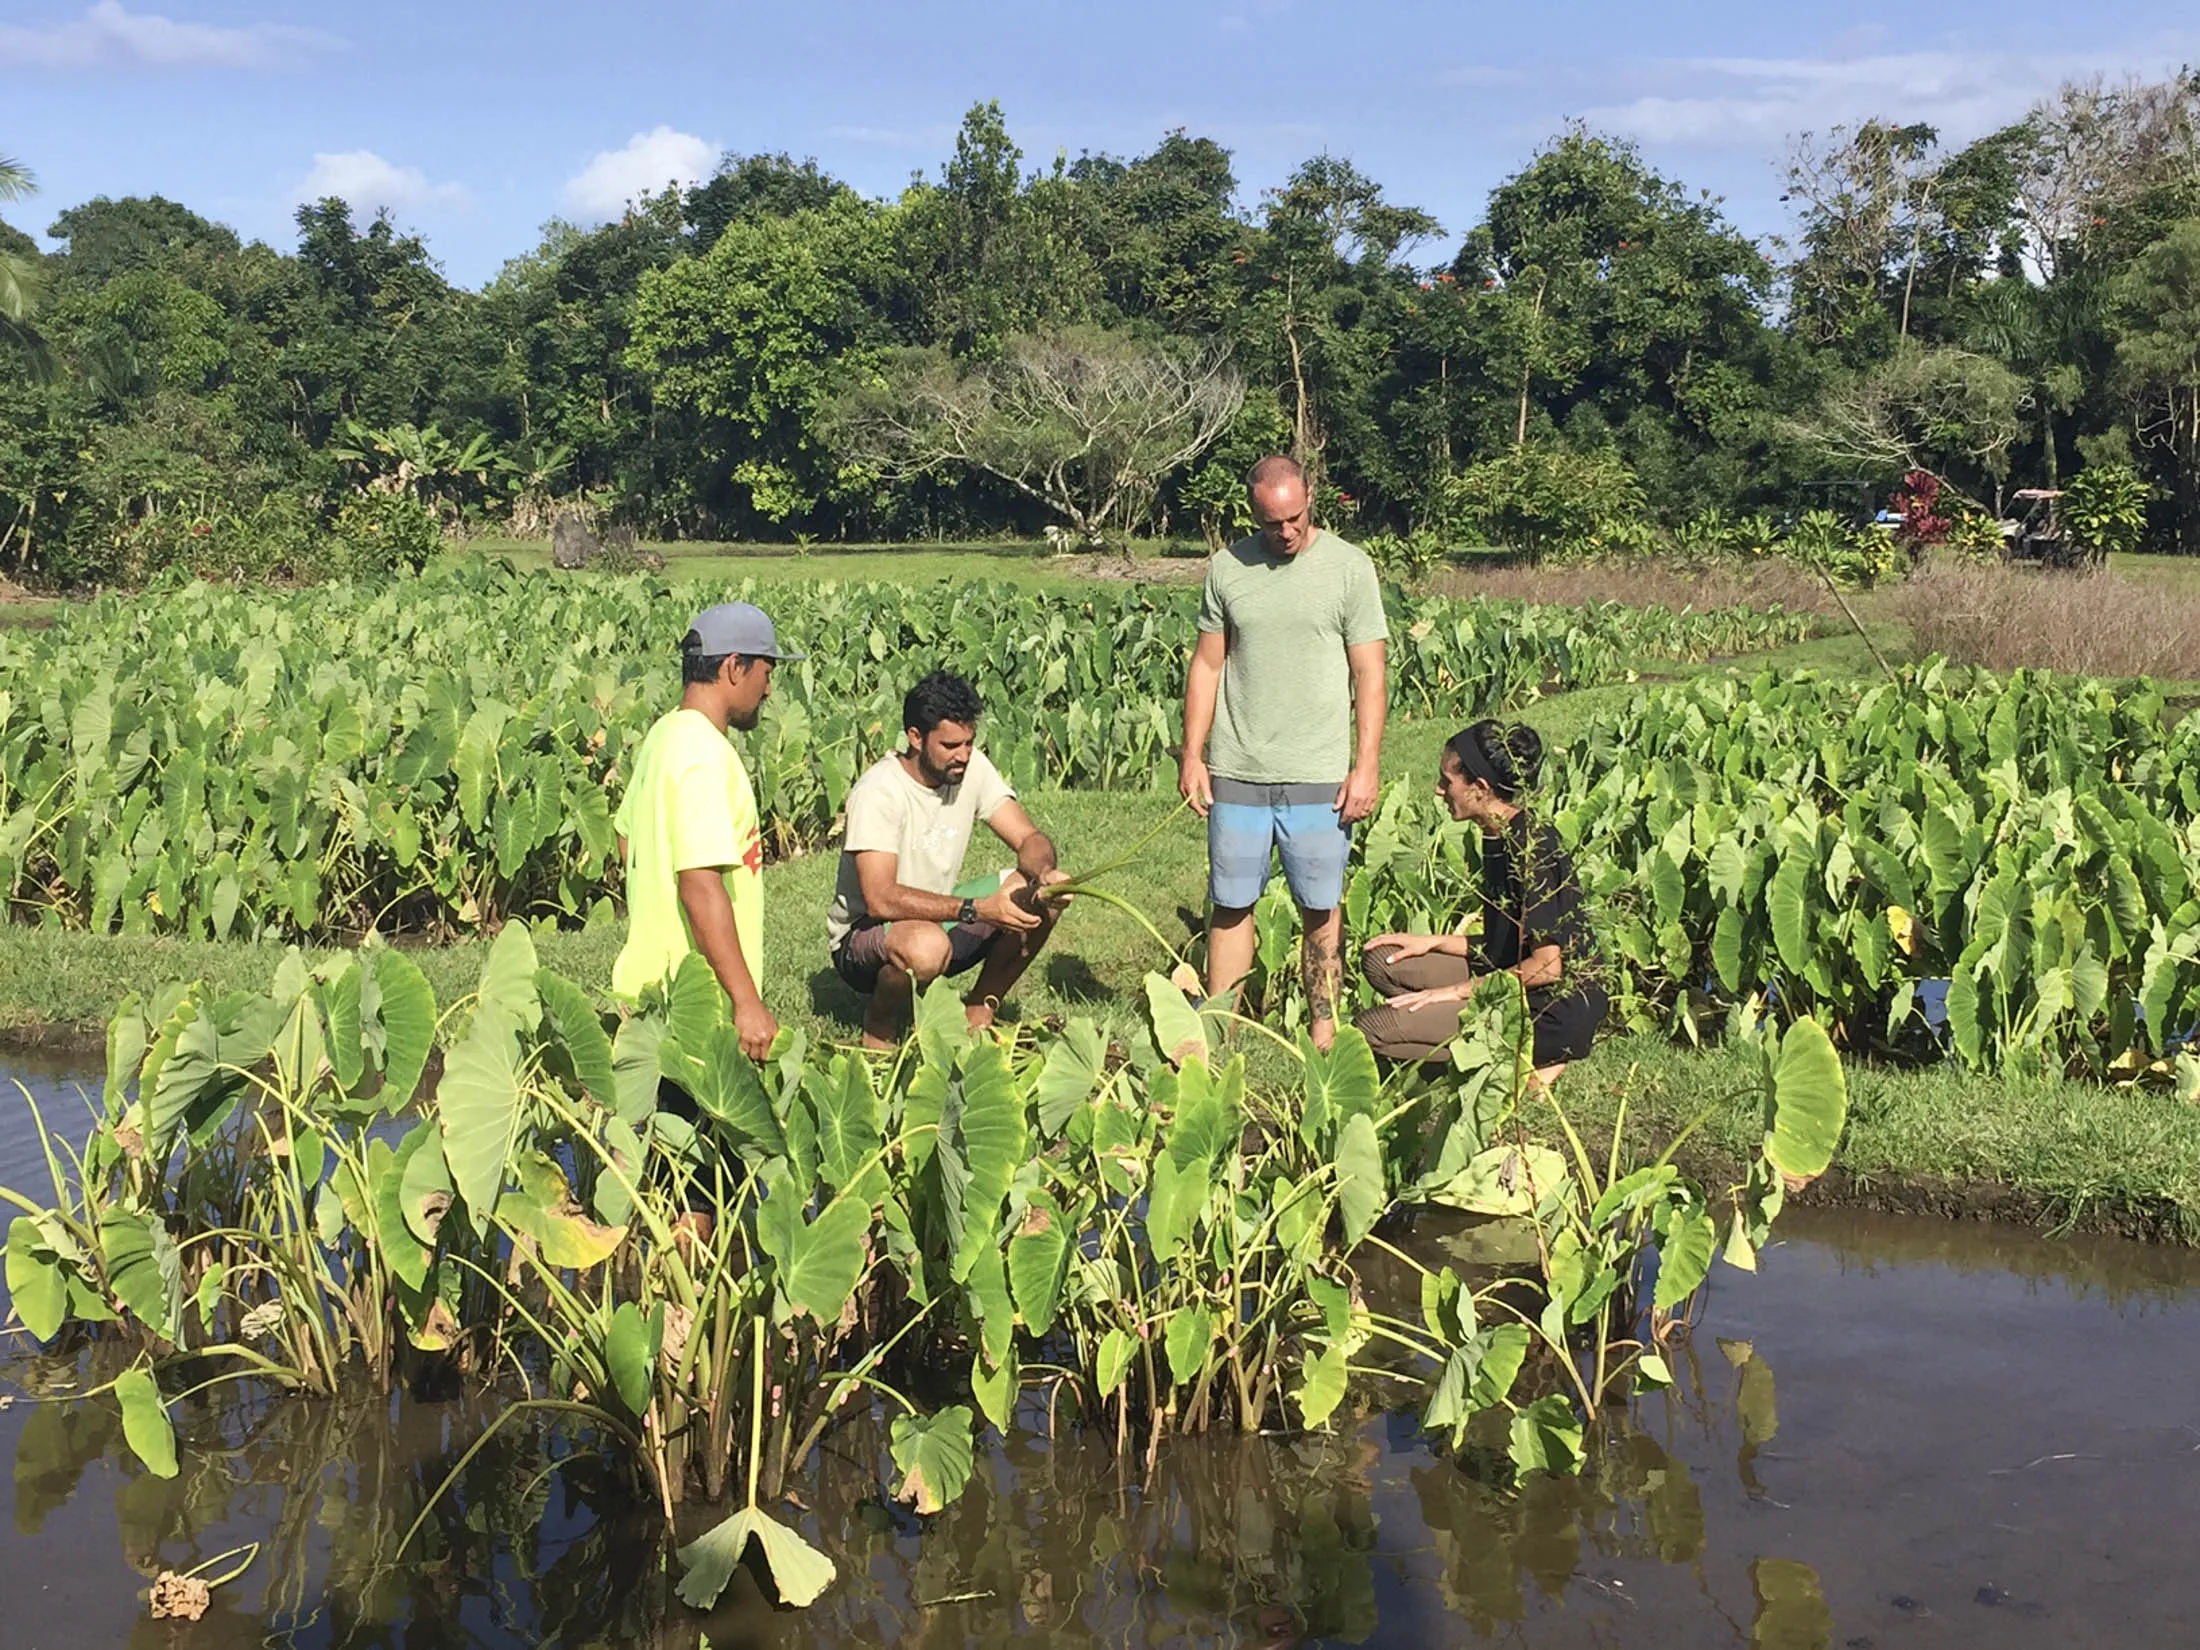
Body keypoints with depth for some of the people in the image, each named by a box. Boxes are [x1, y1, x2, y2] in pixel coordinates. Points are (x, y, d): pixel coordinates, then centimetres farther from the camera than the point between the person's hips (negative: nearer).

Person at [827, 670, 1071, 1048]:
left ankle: (979, 1012, 4)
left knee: (1044, 894, -11)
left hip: (939, 919, 7)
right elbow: (880, 900, -33)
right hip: (861, 938, -7)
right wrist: (978, 910, -39)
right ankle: (880, 1028, -7)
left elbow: (1030, 838, -6)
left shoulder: (972, 768, -6)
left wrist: (1043, 872, -31)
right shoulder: (879, 791, -25)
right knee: (926, 945, -41)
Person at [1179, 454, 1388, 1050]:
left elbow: (1369, 674, -2)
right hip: (1236, 774, 2)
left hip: (1319, 777, -2)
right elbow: (1207, 665, 10)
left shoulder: (1349, 567, -2)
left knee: (1321, 909, 4)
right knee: (1230, 904, 6)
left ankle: (1323, 1034, 14)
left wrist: (1366, 766, -7)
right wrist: (1192, 754, 5)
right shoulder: (1227, 567, 5)